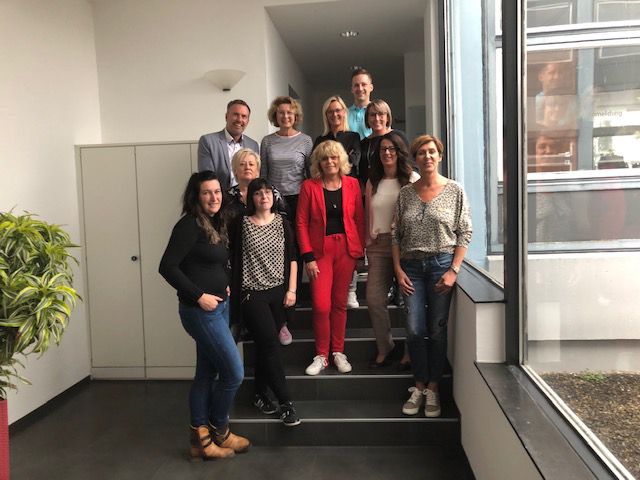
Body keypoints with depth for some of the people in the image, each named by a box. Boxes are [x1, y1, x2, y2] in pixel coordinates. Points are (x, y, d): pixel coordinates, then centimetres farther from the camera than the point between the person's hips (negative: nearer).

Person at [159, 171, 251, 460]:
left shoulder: (216, 225, 11)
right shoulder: (190, 225, -15)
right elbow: (167, 267, -21)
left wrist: (224, 285, 7)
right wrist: (199, 296, -20)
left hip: (219, 307, 9)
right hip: (201, 310, -9)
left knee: (206, 374, 14)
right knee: (234, 373, -3)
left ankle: (200, 440, 25)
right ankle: (218, 430, 19)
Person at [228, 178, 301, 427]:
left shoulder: (282, 223, 5)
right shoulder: (241, 224, -4)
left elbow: (292, 258, 7)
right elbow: (233, 258, 0)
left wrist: (291, 289, 2)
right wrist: (233, 290, -2)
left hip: (278, 292, 3)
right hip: (252, 294, -3)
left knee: (265, 345, 10)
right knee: (270, 344, -8)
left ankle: (260, 393, 28)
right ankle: (285, 402, 1)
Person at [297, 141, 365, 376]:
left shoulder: (352, 184, 5)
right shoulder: (309, 186, -1)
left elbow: (359, 219, 7)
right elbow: (301, 223, -2)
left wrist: (360, 252, 3)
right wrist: (307, 257, -8)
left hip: (346, 248, 2)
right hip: (320, 249, -2)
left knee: (340, 303, 8)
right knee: (321, 305, -6)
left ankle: (338, 352, 22)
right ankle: (321, 356, 11)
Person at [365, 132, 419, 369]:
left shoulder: (412, 179, 2)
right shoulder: (372, 182, 15)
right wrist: (367, 242, 11)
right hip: (378, 245, 4)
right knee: (374, 298, 0)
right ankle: (384, 347, 18)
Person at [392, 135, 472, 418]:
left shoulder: (454, 191, 1)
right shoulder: (406, 193, 7)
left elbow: (464, 233, -2)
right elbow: (395, 235, 8)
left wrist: (453, 270, -9)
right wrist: (398, 269, 0)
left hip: (442, 264, -2)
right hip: (411, 267, 2)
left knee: (437, 329, 3)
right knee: (415, 330, 0)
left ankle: (433, 389, 18)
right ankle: (419, 386, 17)